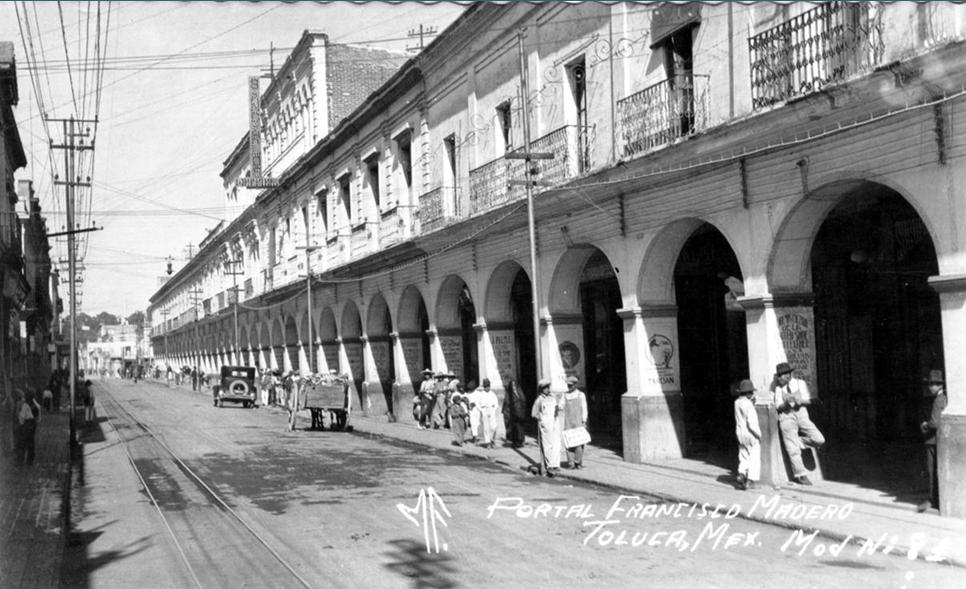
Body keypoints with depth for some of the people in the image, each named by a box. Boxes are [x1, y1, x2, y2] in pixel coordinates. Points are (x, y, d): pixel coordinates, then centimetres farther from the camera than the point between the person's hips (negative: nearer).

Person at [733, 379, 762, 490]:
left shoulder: (737, 402, 2)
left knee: (743, 457, 14)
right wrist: (759, 434, -10)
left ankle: (741, 474, 1)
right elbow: (752, 423, -21)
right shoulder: (748, 405, -19)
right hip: (751, 435, -7)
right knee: (755, 457, 2)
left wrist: (752, 400, 7)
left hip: (740, 434, 7)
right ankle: (752, 480, 2)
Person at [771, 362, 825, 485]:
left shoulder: (800, 383, 9)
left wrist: (799, 401, -21)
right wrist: (786, 403, -18)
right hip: (786, 416, -1)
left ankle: (798, 441, 8)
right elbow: (778, 407, 3)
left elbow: (807, 400, 1)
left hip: (802, 415, 1)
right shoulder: (778, 388, 9)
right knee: (793, 449, -6)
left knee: (819, 440, -15)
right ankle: (800, 475, 5)